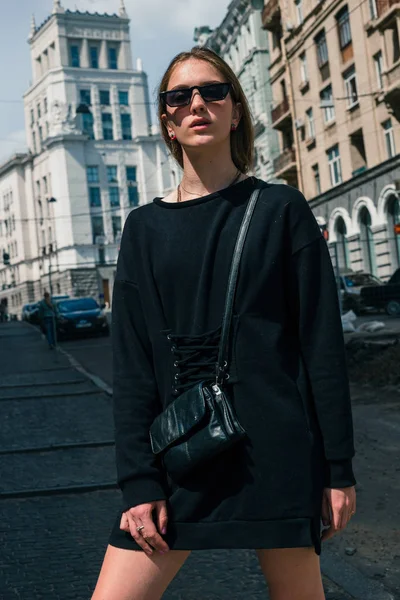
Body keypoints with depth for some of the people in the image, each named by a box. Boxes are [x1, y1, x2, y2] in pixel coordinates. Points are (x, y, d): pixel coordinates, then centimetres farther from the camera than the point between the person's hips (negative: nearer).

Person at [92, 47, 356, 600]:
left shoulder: (280, 209, 2)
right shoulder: (144, 227, 7)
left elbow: (322, 342, -1)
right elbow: (133, 364, 3)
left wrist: (339, 468, -3)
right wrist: (138, 482, -3)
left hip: (277, 449, -2)